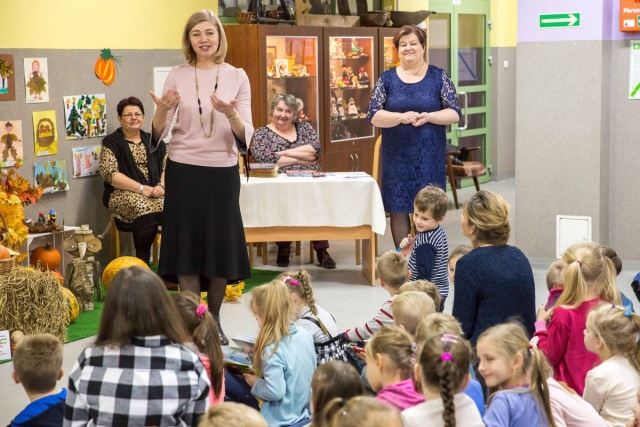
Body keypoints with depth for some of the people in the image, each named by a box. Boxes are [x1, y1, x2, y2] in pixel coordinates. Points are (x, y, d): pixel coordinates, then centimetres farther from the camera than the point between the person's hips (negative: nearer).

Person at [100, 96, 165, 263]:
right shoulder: (111, 142, 7)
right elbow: (110, 174, -6)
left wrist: (161, 186, -12)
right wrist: (142, 188, -15)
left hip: (156, 192, 3)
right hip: (124, 193, -3)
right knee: (146, 211, -36)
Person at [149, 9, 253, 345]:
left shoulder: (237, 77, 1)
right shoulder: (177, 76, 1)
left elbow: (246, 137, -4)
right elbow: (158, 135, 1)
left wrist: (231, 115, -23)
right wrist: (162, 110, -19)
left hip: (223, 172, 1)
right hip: (183, 171, 0)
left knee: (222, 245, 6)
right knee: (187, 245, 2)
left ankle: (214, 320, 22)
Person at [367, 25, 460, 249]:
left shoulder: (438, 77, 3)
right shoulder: (387, 78, 5)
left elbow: (454, 113, 0)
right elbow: (373, 115, -1)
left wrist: (428, 116, -18)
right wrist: (401, 117, -18)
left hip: (430, 156, -1)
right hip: (397, 155, 1)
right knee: (398, 209, 3)